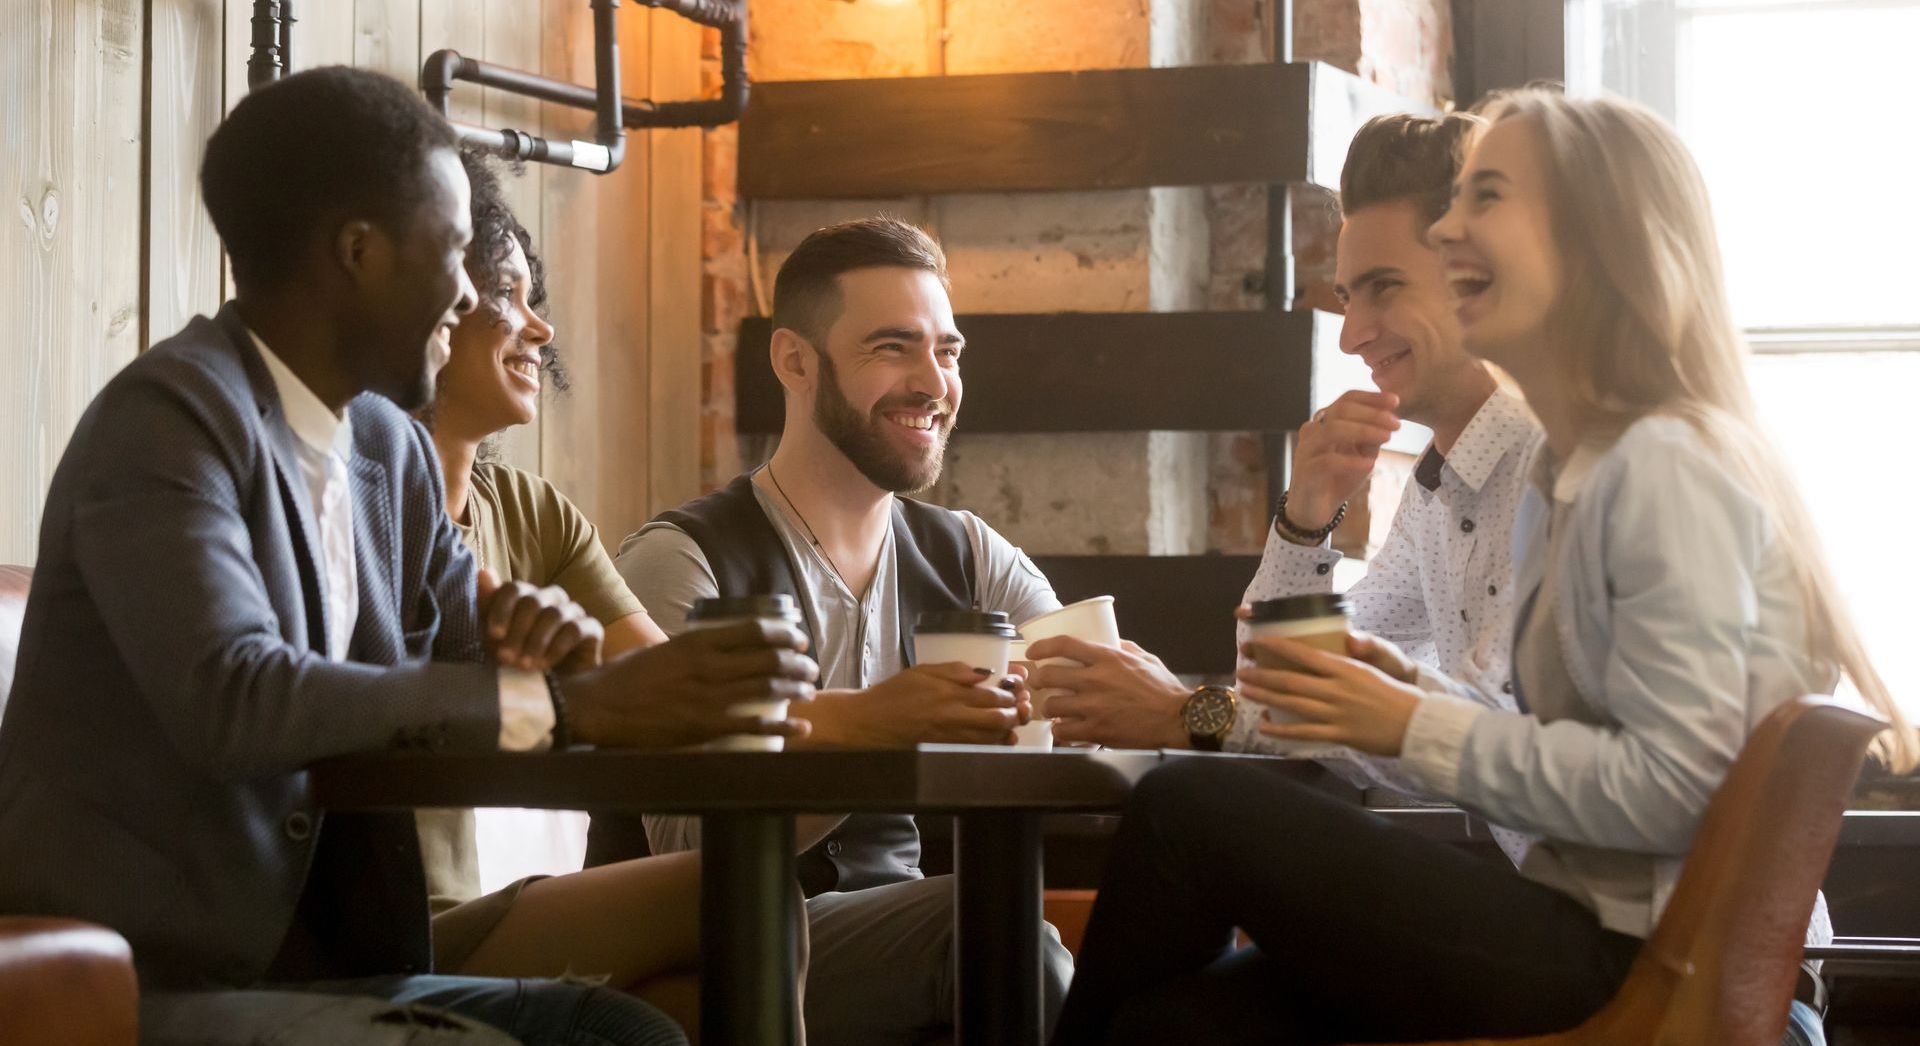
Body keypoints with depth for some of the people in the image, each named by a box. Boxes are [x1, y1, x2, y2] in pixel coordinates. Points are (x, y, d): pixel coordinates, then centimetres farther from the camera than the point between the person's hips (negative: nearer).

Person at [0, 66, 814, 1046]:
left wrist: (531, 639, -9)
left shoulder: (390, 448, 10)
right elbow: (233, 698, -28)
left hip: (319, 960, 8)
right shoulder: (167, 415, -14)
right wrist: (572, 702, -27)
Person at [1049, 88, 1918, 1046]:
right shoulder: (1558, 481, 17)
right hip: (1594, 937, 8)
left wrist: (1419, 729, -13)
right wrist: (1417, 692, 2)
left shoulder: (1668, 470, -13)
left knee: (1190, 813, -11)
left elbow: (1671, 786, -20)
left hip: (1653, 967, -8)